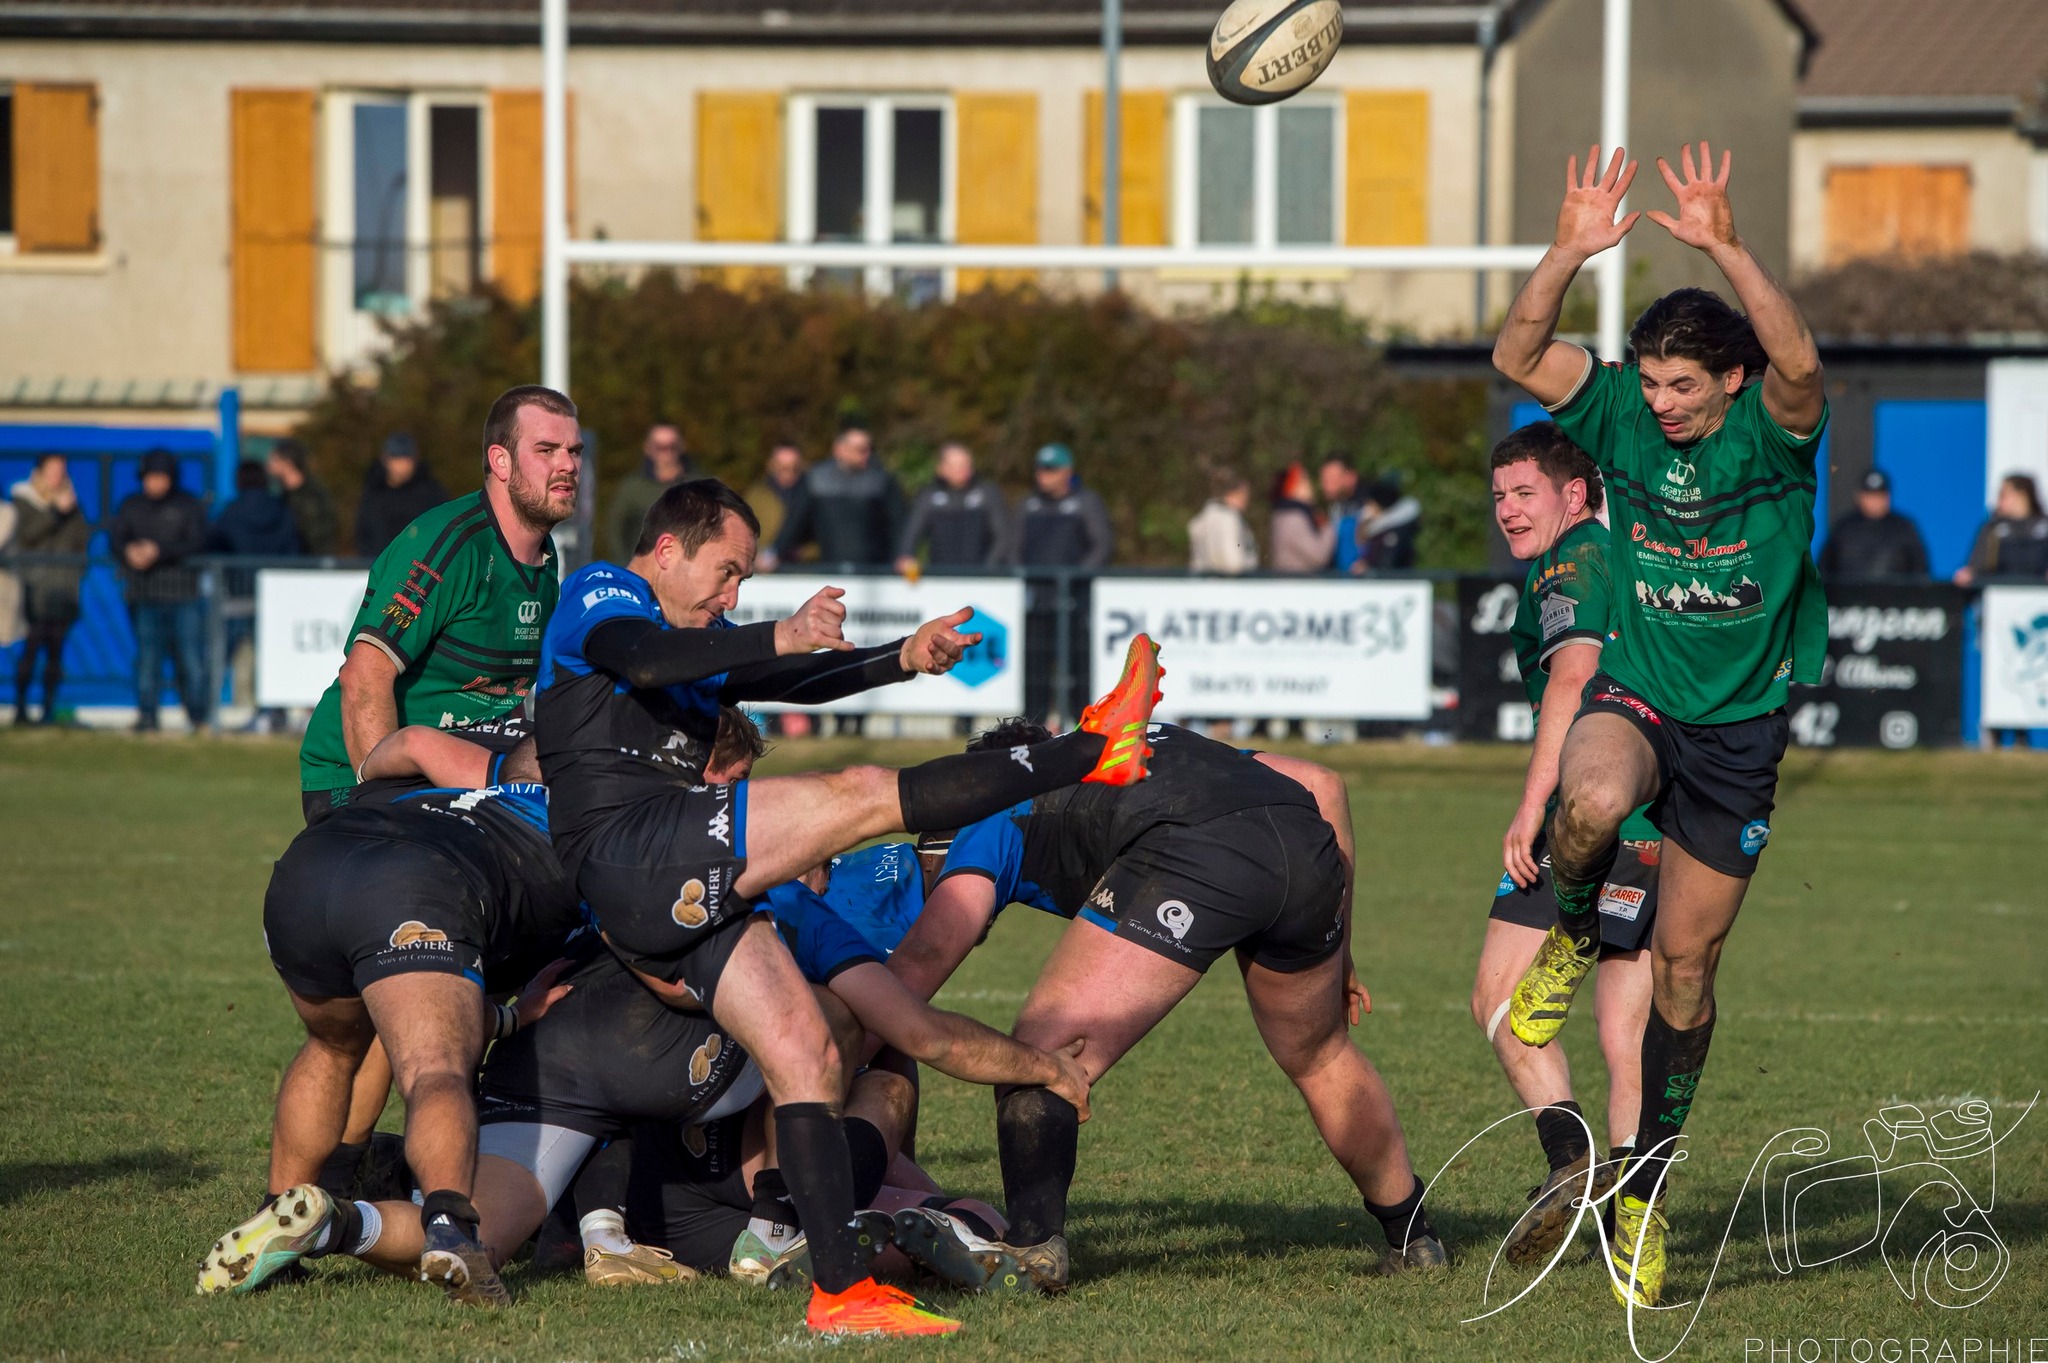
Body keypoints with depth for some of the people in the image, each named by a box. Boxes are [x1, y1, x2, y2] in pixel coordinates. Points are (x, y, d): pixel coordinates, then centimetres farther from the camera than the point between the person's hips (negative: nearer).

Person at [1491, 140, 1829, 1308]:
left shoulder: (1775, 432, -15)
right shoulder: (1623, 413, -7)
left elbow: (1800, 362, -38)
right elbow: (1519, 357, -20)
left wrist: (1728, 249, -49)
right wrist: (1569, 255, -36)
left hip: (1741, 722, -1)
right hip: (1634, 694, 1)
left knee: (1686, 970, 5)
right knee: (1593, 801, -37)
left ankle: (1647, 1189, 22)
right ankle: (1573, 929, -2)